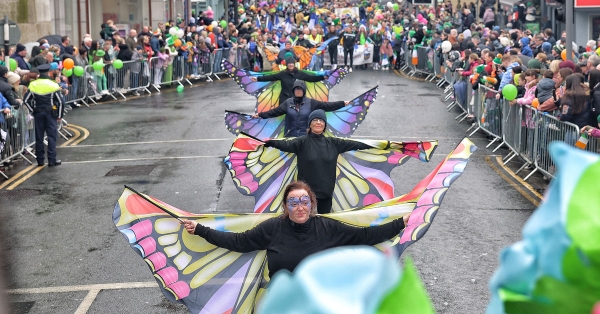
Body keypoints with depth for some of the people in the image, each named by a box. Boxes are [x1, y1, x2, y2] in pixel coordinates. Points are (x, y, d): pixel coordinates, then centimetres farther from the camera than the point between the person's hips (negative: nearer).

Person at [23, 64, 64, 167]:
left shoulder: (33, 85, -1)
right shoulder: (53, 85, -8)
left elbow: (26, 100, -1)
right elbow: (60, 101, -7)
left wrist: (33, 110, 8)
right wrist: (59, 115, 2)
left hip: (38, 113, 2)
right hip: (50, 113, -2)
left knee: (39, 136, 9)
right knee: (52, 136, 2)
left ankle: (40, 160, 13)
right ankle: (52, 160, -1)